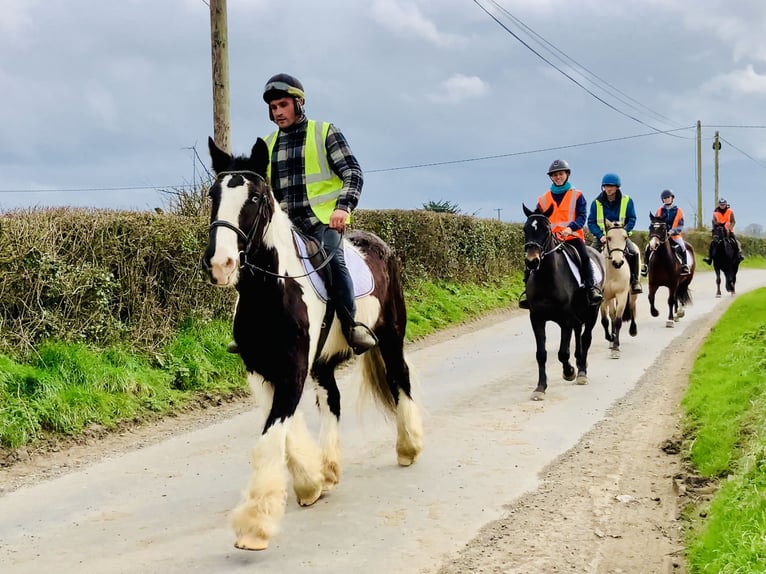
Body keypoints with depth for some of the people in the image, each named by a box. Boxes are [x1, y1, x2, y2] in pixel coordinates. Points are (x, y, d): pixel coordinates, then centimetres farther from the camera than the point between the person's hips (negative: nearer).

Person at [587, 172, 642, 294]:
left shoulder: (627, 201, -1)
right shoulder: (596, 202, -1)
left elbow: (632, 220, -2)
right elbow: (591, 222, -3)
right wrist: (600, 236, -17)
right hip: (602, 236, 1)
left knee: (633, 252, -25)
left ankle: (634, 280, -10)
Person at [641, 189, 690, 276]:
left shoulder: (678, 211, 3)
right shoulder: (659, 210, 10)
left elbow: (680, 226, -3)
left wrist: (672, 231, -21)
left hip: (674, 235, -2)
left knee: (681, 247, -32)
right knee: (648, 247, -19)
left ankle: (684, 265, -20)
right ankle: (646, 265, -5)